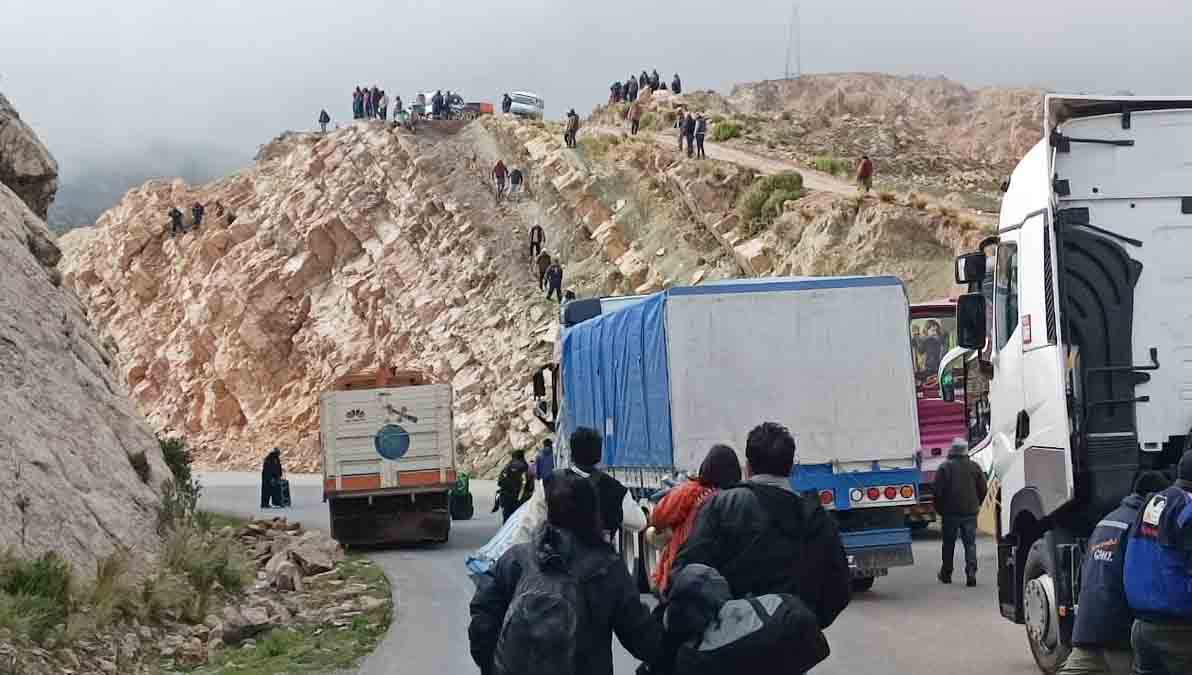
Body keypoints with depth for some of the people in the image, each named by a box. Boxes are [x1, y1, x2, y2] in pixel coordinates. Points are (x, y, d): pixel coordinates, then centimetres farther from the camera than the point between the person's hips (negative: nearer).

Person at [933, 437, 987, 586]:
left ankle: (946, 574, 20)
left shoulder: (944, 467, -7)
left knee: (949, 544, 10)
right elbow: (983, 489, 7)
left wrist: (939, 510, 6)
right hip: (970, 512, 2)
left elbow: (938, 492, -8)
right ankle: (971, 573, -10)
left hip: (950, 512, -2)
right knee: (970, 544, 3)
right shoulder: (974, 467, 3)